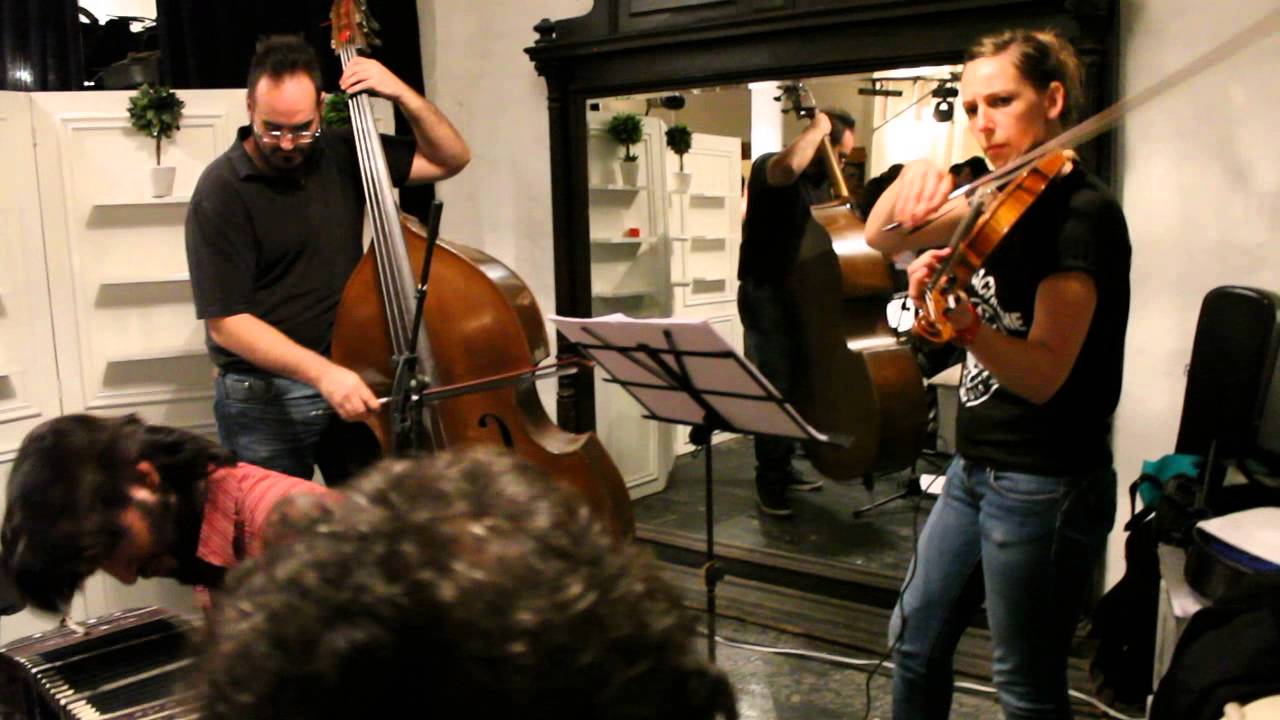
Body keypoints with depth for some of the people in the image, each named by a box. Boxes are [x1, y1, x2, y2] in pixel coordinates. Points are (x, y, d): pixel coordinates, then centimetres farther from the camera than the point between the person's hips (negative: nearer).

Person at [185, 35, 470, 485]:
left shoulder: (342, 155, 2)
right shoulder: (222, 192, -13)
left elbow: (451, 159, 7)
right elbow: (225, 324, -17)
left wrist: (403, 94, -8)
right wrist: (322, 372, -28)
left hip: (348, 382, 5)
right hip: (265, 399, -4)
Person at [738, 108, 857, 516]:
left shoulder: (823, 185, 14)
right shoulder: (767, 166, -12)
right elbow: (788, 167, -37)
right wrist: (818, 127, -21)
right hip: (766, 295, -8)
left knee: (797, 385, 13)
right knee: (774, 388, -9)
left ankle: (783, 467, 26)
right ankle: (768, 480, 0)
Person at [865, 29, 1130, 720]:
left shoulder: (1083, 211, -17)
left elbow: (1042, 374, -25)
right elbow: (879, 237, 3)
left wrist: (963, 320, -43)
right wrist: (914, 177, -17)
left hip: (1044, 488, -8)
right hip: (976, 468, 8)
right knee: (916, 638, 19)